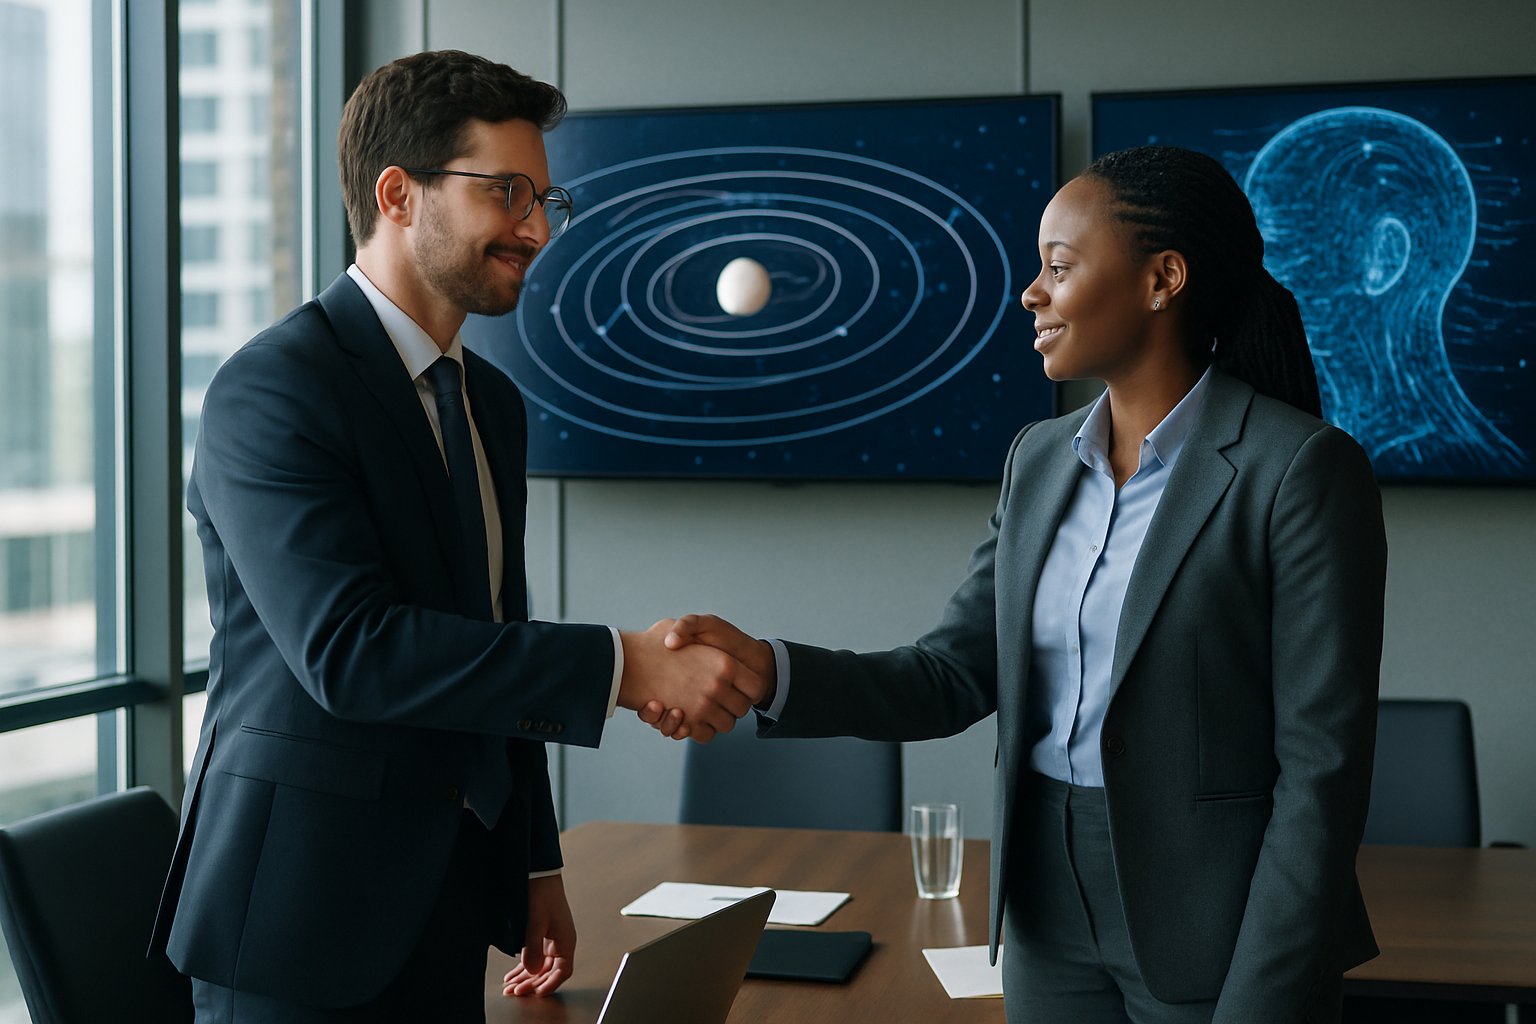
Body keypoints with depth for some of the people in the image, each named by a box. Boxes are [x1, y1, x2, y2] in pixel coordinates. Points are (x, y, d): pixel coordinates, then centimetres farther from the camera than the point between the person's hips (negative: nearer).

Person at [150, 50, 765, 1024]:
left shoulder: (493, 403, 12)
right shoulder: (272, 392, -15)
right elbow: (346, 648, -26)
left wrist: (537, 867, 16)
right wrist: (626, 666, -28)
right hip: (304, 915, -7)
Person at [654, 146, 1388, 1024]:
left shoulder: (1302, 469, -14)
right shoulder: (1041, 461, 6)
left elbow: (1320, 768, -15)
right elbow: (955, 677, 4)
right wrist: (767, 672, -11)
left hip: (1212, 930, -6)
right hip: (1052, 914, 6)